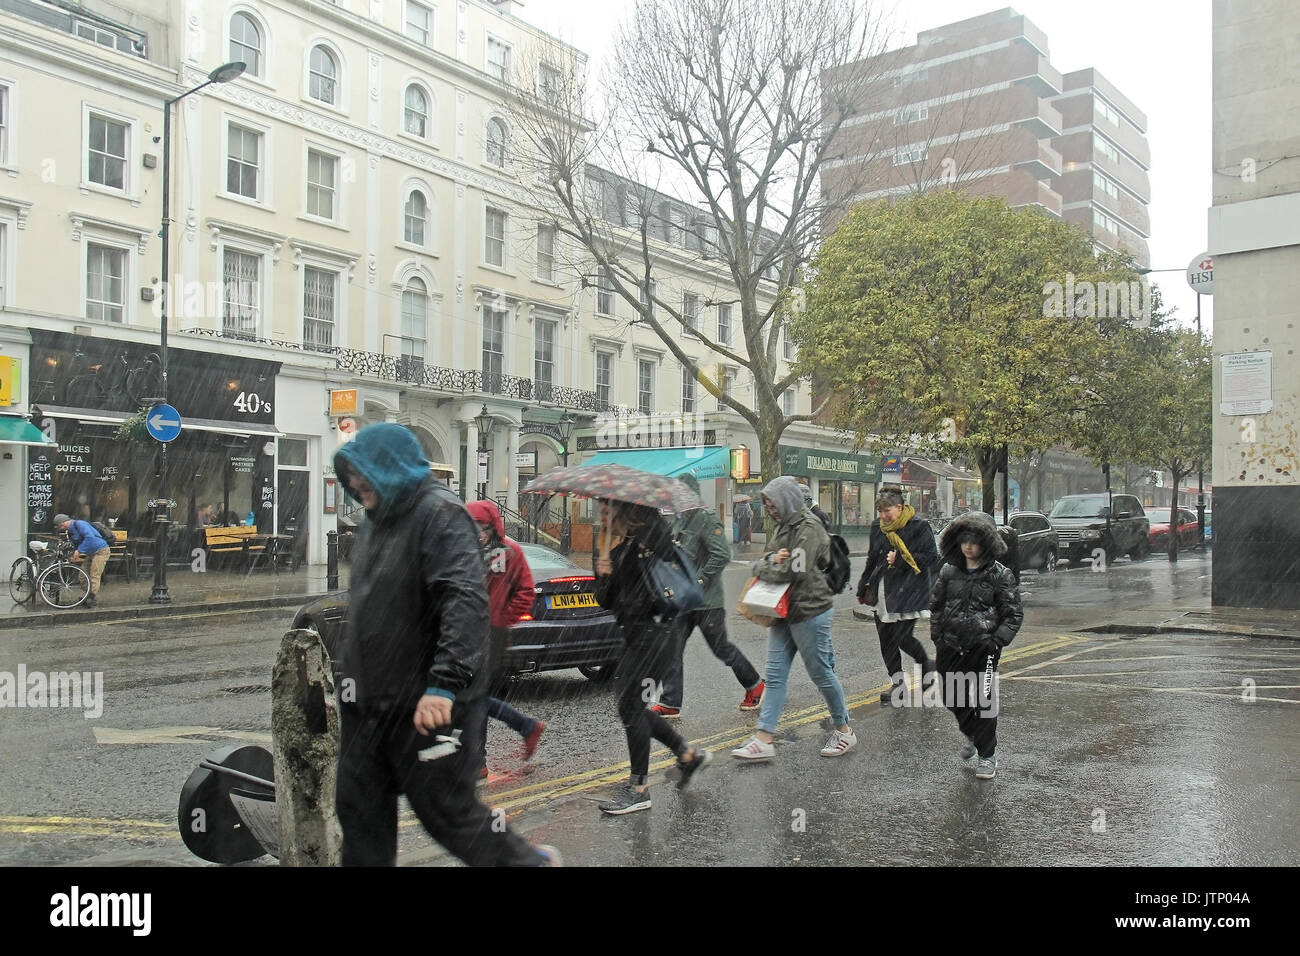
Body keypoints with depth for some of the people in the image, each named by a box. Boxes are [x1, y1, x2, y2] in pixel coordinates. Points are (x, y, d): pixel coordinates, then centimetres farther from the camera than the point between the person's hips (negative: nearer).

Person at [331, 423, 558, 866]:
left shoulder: (439, 513, -16)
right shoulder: (376, 519, 14)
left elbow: (465, 601, -28)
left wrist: (446, 682, -37)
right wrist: (351, 675, 24)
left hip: (426, 706, -9)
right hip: (368, 701, 9)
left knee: (446, 811, 4)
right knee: (359, 811, 12)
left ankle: (529, 861, 26)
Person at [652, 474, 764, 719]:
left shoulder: (707, 519, -15)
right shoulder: (681, 521, 13)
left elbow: (722, 555, -23)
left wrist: (699, 580, -22)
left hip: (707, 601, -8)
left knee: (722, 649, 6)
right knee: (672, 649, 0)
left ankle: (755, 686, 28)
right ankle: (670, 704, 4)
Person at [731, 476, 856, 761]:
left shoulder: (808, 528, -16)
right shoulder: (784, 527, 14)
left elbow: (795, 571, -24)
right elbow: (767, 559, 15)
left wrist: (761, 567, -10)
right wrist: (772, 560, -9)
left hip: (810, 612, -9)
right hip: (783, 612, 9)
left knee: (821, 673, 4)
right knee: (774, 675, 5)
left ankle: (844, 730, 23)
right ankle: (764, 739, 6)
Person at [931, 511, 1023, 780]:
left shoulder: (1000, 574, -5)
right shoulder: (949, 571, 5)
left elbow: (1013, 614, -2)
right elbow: (936, 606, 15)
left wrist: (997, 642, -11)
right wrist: (938, 637, 6)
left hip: (983, 647, -4)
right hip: (950, 647, 4)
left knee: (984, 701, -2)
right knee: (953, 699, 13)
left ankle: (987, 755, 14)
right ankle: (973, 735, 41)